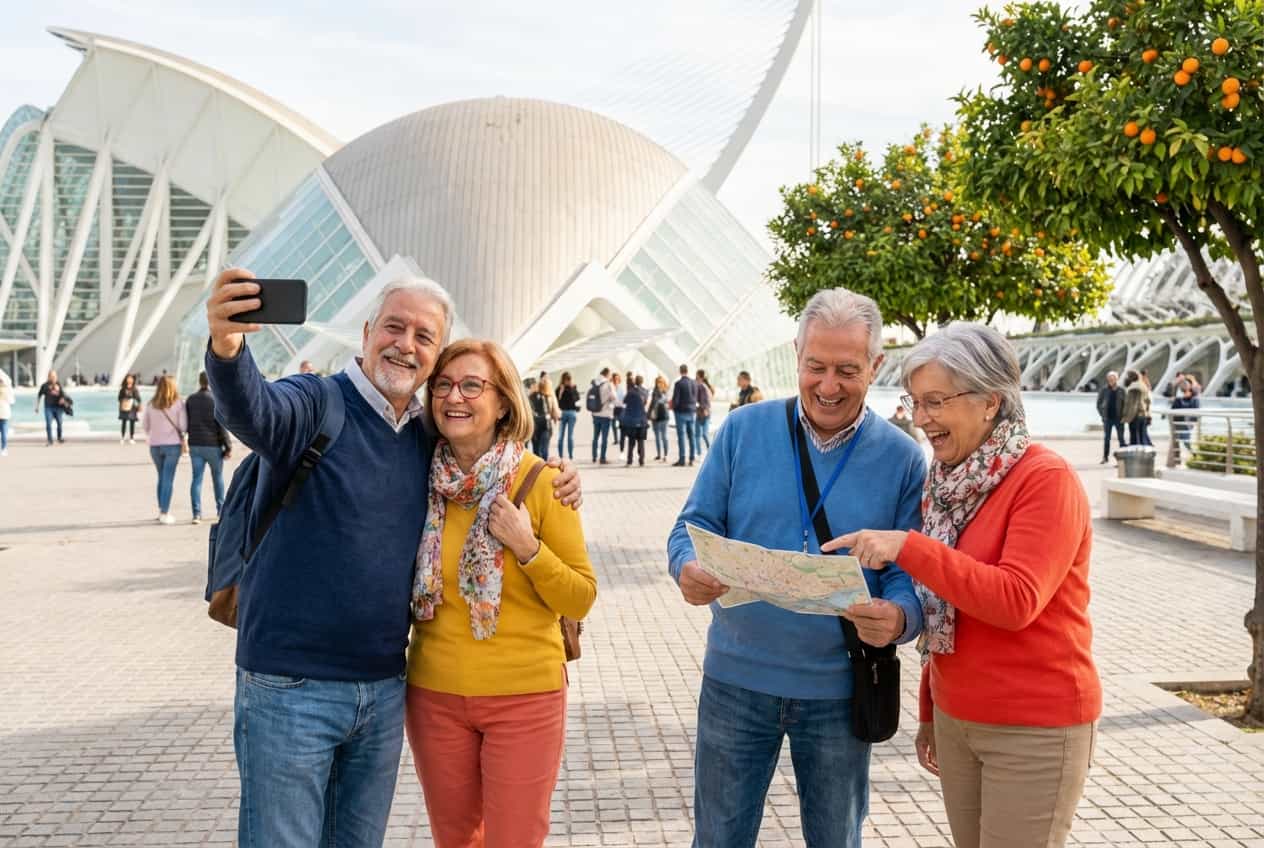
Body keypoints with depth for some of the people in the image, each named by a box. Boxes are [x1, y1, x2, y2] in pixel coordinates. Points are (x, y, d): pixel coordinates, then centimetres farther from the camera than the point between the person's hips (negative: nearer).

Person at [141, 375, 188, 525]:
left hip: (154, 445, 4)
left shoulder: (151, 404, 2)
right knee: (168, 479, -1)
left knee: (162, 478, 18)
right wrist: (183, 439, 6)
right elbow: (183, 424, -10)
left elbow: (144, 424, 9)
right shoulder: (178, 403, -7)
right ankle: (164, 514, -4)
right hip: (172, 444, -4)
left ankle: (161, 510, 24)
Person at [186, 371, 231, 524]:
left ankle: (196, 513, -6)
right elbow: (222, 425, -12)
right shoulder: (216, 399, -10)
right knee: (218, 477, 13)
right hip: (213, 445, -3)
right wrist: (228, 446, -7)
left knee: (196, 478, 3)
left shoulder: (190, 399, 5)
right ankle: (221, 510, 22)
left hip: (195, 445, 3)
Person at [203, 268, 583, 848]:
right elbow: (251, 411, -33)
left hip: (384, 691, 6)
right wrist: (227, 347, -56)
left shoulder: (428, 440, 7)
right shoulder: (316, 404, -11)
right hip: (290, 688, -6)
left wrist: (551, 484, 1)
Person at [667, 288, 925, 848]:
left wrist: (900, 617, -29)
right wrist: (690, 569, -25)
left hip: (838, 692, 0)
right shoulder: (743, 430, -4)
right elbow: (695, 527, -1)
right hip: (737, 678, 0)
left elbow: (911, 571, -5)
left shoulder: (901, 458, -5)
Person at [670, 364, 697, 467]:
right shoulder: (694, 383, 4)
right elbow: (696, 398, 10)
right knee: (691, 435, 9)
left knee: (681, 436, -4)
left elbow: (675, 398, -13)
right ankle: (691, 459, 11)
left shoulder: (679, 383, -13)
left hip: (681, 412, -6)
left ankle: (681, 459, -6)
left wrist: (673, 407, 4)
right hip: (691, 411, 6)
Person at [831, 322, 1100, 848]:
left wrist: (908, 547, -28)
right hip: (956, 719, 7)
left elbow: (1016, 601, -26)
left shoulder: (1046, 479, -15)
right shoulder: (949, 482, 8)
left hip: (1035, 729, -7)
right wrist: (930, 710, 17)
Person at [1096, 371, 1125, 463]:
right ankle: (1105, 457, 16)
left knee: (1121, 438, 3)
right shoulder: (1104, 390, 0)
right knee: (1107, 438, 6)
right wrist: (1103, 415, -1)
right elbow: (1099, 403, 5)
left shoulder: (1121, 390, -1)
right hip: (1108, 418, 1)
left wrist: (1123, 416, -5)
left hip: (1118, 418, -1)